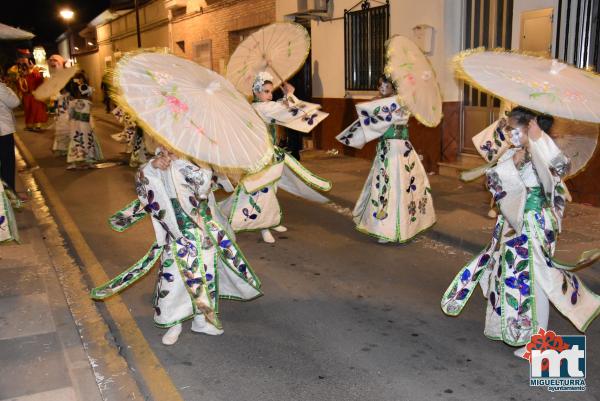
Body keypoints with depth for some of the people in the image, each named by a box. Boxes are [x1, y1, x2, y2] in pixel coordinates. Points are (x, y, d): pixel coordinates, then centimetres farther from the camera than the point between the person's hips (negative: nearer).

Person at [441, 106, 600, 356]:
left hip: (536, 225, -8)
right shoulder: (510, 155, 5)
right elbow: (493, 181, 4)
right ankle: (509, 326, 38)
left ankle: (536, 339, 16)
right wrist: (513, 163, -5)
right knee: (508, 274, 18)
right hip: (512, 223, 8)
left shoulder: (543, 156, -14)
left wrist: (538, 138, -28)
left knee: (533, 279, 1)